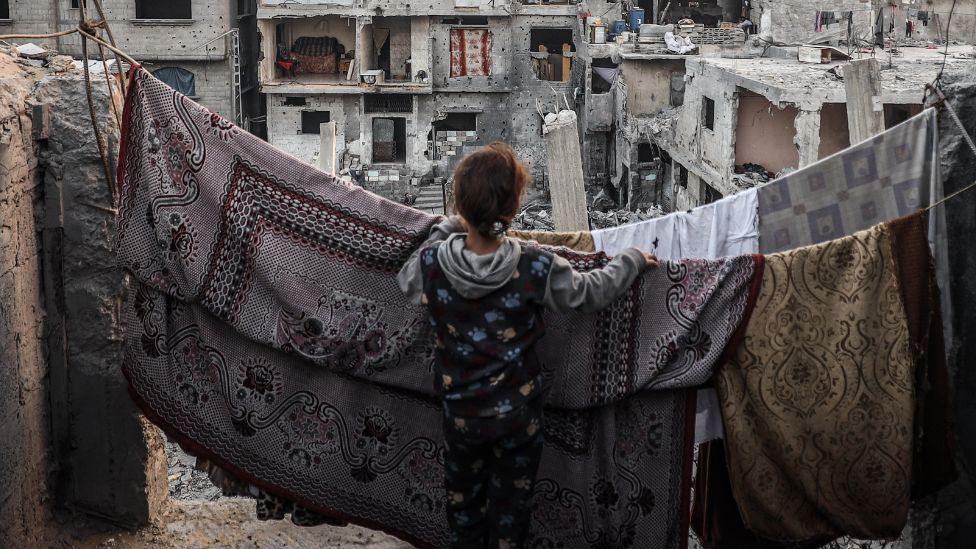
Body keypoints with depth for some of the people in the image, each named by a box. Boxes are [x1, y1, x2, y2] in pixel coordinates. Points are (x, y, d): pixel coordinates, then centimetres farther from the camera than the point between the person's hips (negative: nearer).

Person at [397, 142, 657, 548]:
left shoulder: (431, 262, -20)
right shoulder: (536, 268, -24)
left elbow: (405, 280, 5)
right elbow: (591, 293, -6)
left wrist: (446, 229, 10)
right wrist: (633, 260, 11)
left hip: (461, 413, 1)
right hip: (518, 413, -1)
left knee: (464, 503, 24)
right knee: (511, 504, 20)